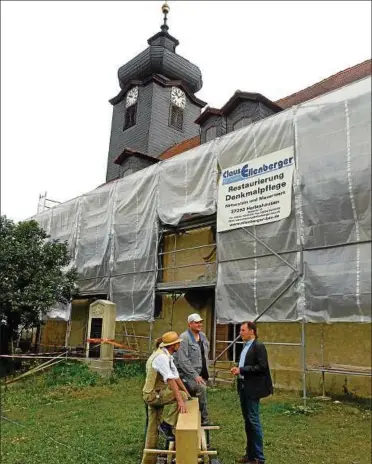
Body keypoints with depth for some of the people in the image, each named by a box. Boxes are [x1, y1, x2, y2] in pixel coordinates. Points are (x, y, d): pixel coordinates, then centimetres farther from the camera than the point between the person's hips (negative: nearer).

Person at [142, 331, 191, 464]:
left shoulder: (167, 356, 7)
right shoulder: (161, 357, -24)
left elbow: (176, 376, 11)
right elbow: (170, 380, -33)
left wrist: (186, 392, 6)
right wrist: (180, 400, -37)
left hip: (155, 394, 10)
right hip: (153, 394, -10)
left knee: (153, 429, 15)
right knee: (181, 396, -20)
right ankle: (166, 424, -9)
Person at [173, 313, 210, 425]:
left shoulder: (203, 336, 8)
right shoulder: (184, 338, -14)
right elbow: (183, 361, -19)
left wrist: (205, 372, 14)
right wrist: (195, 376, -22)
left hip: (201, 374, 7)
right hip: (187, 374, -7)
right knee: (201, 387, -25)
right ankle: (204, 420, -13)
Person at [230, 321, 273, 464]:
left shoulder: (259, 346, -13)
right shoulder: (245, 346, 12)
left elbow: (262, 367, -21)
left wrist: (241, 370, -20)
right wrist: (238, 370, 2)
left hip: (252, 389, -9)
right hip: (243, 387, 9)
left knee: (254, 421, -3)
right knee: (247, 421, 14)